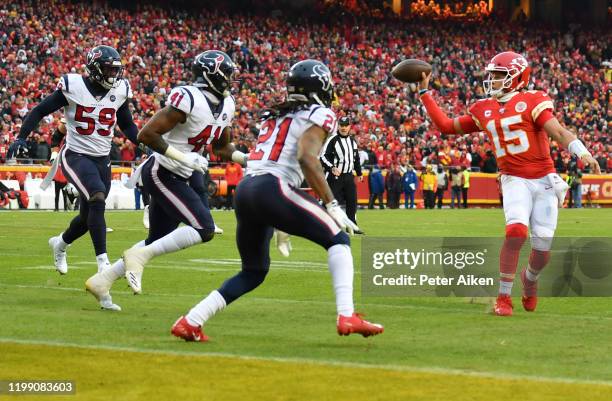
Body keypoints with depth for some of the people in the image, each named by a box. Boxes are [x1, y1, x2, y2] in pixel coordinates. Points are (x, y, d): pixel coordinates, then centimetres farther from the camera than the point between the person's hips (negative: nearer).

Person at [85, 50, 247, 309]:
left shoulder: (226, 105, 7)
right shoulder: (189, 100, -21)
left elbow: (222, 148, 21)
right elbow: (146, 134, -23)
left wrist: (249, 159, 5)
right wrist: (182, 157, -24)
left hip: (177, 178, 10)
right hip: (161, 172, -10)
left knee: (157, 241, 15)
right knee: (204, 229, -20)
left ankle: (102, 280, 22)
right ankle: (139, 256, -15)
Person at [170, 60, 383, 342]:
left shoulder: (275, 117, 28)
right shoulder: (319, 115, 5)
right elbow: (306, 158, -12)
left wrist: (280, 222, 34)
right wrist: (332, 206, -12)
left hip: (244, 190, 8)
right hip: (272, 189, -7)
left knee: (254, 272, 21)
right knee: (337, 239, 3)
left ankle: (190, 322, 13)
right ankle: (346, 317, -13)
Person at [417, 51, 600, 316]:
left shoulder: (532, 101, -4)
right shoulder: (484, 110, 11)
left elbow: (557, 131, -16)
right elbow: (446, 126, 19)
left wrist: (581, 152, -33)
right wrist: (424, 92, 18)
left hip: (544, 180, -2)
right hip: (515, 181, 2)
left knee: (542, 250, -2)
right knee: (516, 230, -26)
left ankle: (530, 277, 35)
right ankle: (504, 297, -14)